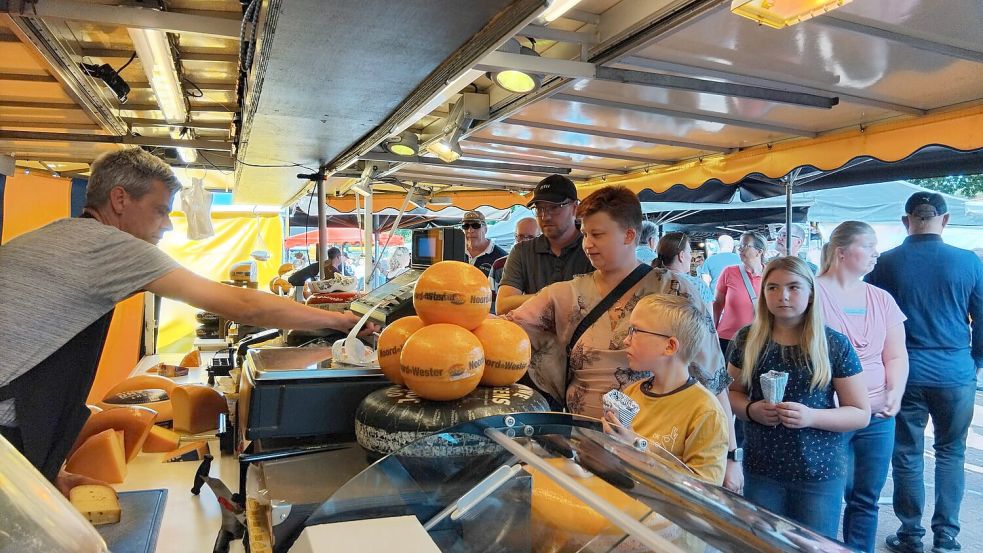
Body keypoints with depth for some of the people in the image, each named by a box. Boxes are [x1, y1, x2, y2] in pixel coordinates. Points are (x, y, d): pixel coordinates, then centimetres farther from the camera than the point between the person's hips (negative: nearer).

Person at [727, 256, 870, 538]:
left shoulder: (835, 345, -8)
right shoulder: (747, 340, -2)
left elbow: (861, 414, -5)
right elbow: (733, 392, 9)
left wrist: (811, 416, -21)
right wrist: (751, 409, -12)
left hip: (820, 473, -1)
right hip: (761, 470, 2)